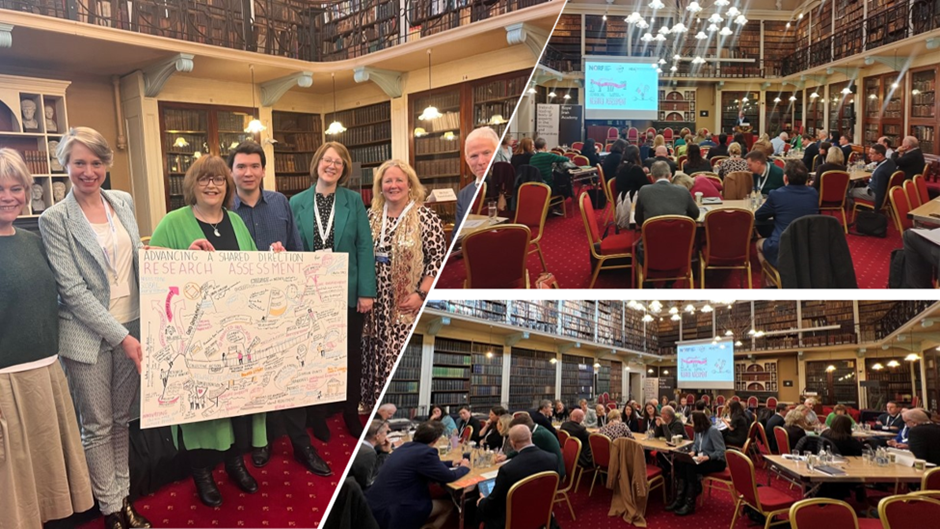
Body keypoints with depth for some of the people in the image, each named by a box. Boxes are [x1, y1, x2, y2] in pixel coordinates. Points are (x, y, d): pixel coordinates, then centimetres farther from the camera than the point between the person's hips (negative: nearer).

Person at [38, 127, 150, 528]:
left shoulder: (123, 202, 6)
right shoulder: (55, 219, -8)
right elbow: (72, 289, -13)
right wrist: (120, 336, -17)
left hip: (131, 328, 4)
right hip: (88, 336, -4)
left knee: (123, 419, 15)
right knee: (97, 426, 9)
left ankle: (124, 496, 30)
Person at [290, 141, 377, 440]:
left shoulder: (354, 201, -1)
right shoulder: (297, 203, 0)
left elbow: (364, 247, -5)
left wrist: (366, 291, -10)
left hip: (348, 292, 0)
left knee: (351, 354, 12)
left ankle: (351, 413, 31)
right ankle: (317, 416, 31)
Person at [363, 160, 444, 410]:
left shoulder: (427, 218, -8)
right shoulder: (372, 217, 9)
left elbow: (437, 260, -10)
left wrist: (421, 295, -17)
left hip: (407, 305, -5)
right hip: (376, 304, 5)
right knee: (376, 355, 12)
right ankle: (376, 405, 29)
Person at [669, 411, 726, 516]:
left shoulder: (713, 431, -20)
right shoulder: (698, 431, 4)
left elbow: (721, 452, -23)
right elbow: (695, 444, 18)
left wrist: (707, 457, -35)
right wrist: (693, 451, -5)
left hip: (716, 461, -8)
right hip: (702, 459, 8)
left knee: (690, 467, -31)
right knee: (681, 464, -20)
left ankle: (690, 504, -23)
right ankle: (680, 499, -19)